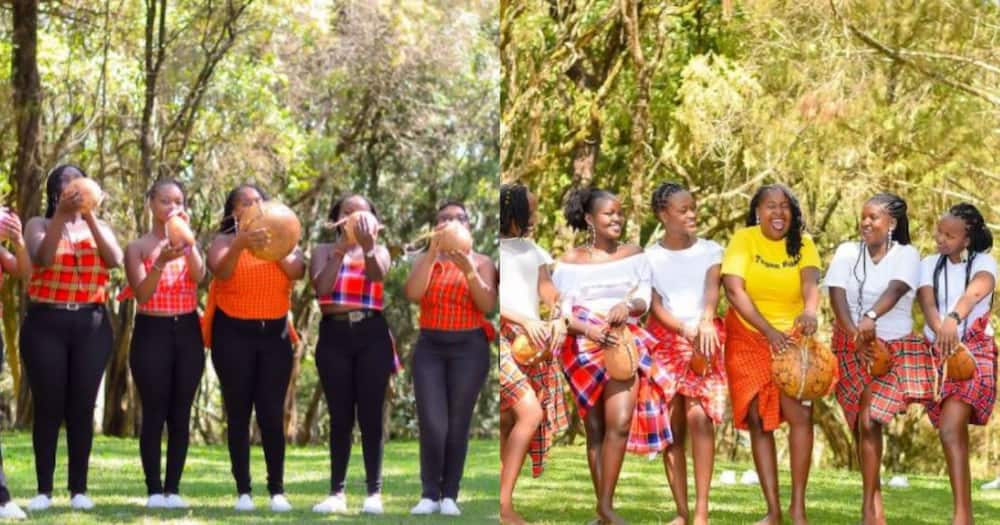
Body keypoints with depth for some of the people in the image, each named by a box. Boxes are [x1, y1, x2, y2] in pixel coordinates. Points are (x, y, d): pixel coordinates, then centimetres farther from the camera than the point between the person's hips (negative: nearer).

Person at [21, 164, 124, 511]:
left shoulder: (99, 227, 14)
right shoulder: (38, 225, 7)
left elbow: (115, 259, -7)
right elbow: (42, 258, -13)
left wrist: (90, 216, -15)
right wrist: (61, 215, -20)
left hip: (91, 325, 2)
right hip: (46, 324, -2)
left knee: (82, 406, 0)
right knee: (48, 406, -3)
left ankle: (79, 489, 4)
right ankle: (44, 489, 0)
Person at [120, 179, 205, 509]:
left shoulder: (187, 245, 10)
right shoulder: (138, 247, 1)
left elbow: (198, 276, -9)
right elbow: (142, 294, -11)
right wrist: (161, 263, -26)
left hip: (187, 331, 3)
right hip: (152, 332, -3)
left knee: (180, 414, 2)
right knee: (154, 413, -5)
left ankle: (173, 488, 7)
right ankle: (154, 489, -1)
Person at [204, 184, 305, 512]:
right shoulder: (225, 241, 2)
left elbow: (297, 271, -9)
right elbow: (220, 271, -20)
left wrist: (273, 243, -17)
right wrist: (242, 243, -35)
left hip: (275, 334, 2)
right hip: (234, 334, -2)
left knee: (272, 414, -4)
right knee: (239, 413, -1)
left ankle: (277, 490, 3)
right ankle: (243, 491, 2)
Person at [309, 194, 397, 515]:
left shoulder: (379, 251, 10)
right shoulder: (324, 251, 10)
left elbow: (377, 275, -14)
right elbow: (321, 287, -9)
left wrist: (367, 246, -32)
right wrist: (341, 248, -15)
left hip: (371, 334, 0)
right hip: (334, 335, 0)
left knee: (370, 415, -4)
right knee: (340, 416, 1)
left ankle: (374, 491, -2)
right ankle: (337, 491, 4)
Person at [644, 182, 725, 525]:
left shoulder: (710, 250, 4)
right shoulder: (648, 258, 4)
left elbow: (712, 287, -13)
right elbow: (654, 305, -4)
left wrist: (706, 321, -33)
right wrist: (685, 330, -21)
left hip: (705, 339, -1)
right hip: (665, 340, 1)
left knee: (699, 416, -16)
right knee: (672, 425, -1)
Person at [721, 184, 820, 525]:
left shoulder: (802, 243, -2)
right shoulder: (744, 240, -8)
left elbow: (811, 283, -18)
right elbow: (734, 290, -20)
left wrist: (810, 311, -42)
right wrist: (769, 331, -32)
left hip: (792, 338, 1)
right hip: (749, 339, -1)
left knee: (800, 414, -15)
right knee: (759, 421, -2)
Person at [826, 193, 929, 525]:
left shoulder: (906, 255, -5)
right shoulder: (848, 252, 2)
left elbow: (895, 289, -24)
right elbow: (837, 295, -10)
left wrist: (871, 317, -43)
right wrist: (853, 331, -28)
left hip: (894, 348, -3)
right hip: (852, 347, 3)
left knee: (869, 421, -15)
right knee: (862, 425, 7)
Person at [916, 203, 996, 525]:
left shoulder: (983, 263, -7)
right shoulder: (929, 265, 4)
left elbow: (976, 290, -30)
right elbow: (927, 302, -13)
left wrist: (954, 318, -52)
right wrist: (941, 330, -36)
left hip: (975, 352, -5)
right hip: (938, 352, 5)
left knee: (950, 429, -22)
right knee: (955, 434, 7)